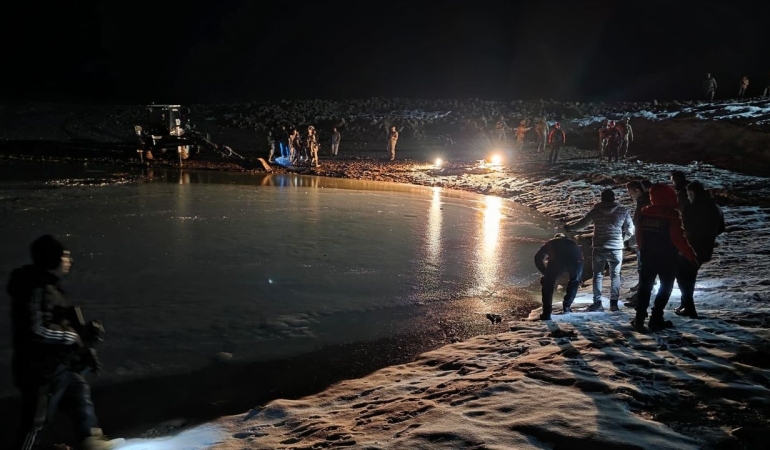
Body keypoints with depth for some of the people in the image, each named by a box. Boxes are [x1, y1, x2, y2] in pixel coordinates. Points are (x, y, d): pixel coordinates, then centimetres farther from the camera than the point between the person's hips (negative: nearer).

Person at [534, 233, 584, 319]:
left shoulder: (550, 243, 39)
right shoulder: (572, 242, 45)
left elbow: (538, 258, 29)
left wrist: (546, 273, 36)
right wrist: (580, 278, 54)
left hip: (557, 260, -2)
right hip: (576, 261, 2)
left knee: (548, 284, 16)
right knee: (575, 281, 32)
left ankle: (546, 313, 9)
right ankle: (566, 307, 35)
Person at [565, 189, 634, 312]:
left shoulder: (595, 211, -1)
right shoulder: (623, 211, -1)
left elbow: (581, 224, 10)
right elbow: (630, 231, 1)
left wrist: (569, 228, 28)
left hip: (599, 249, 0)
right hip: (616, 249, 0)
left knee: (597, 275, 10)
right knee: (615, 275, 12)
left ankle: (597, 302, 6)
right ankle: (614, 302, 8)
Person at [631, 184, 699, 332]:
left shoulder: (645, 212, 1)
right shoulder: (672, 215, -17)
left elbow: (639, 236, 9)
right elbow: (679, 239, -20)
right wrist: (692, 256, -12)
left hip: (648, 256, 5)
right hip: (667, 258, -5)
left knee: (645, 287, 12)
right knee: (665, 287, 7)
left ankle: (640, 318, 8)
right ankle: (656, 319, 3)